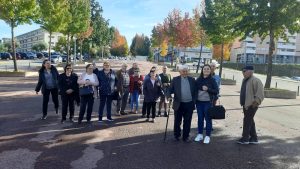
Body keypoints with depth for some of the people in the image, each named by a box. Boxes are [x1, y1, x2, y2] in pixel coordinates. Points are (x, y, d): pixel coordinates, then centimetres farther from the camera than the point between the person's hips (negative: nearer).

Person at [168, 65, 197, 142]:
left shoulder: (192, 80, 6)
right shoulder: (175, 80, 1)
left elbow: (195, 91, 8)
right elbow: (170, 90, 0)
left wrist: (194, 101, 3)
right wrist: (169, 96, -19)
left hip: (189, 104, 1)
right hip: (179, 104, -1)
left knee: (187, 122, 8)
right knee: (177, 121, 10)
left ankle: (186, 136, 22)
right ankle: (176, 135, 28)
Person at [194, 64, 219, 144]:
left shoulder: (212, 80, -3)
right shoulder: (198, 79, 3)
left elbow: (216, 91, -5)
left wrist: (208, 89, -19)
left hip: (208, 102, -3)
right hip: (199, 102, 3)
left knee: (208, 119, 4)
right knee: (200, 118, 11)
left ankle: (207, 136, 14)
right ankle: (200, 134, 24)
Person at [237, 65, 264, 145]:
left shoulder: (255, 81, -16)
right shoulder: (244, 80, 13)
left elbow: (260, 93, -21)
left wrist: (255, 102, -21)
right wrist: (242, 102, 20)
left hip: (251, 105, -9)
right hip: (245, 105, 10)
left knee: (247, 121, -4)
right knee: (250, 121, 15)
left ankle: (245, 138, 7)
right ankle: (254, 138, 26)